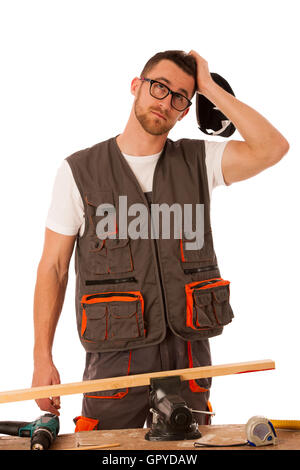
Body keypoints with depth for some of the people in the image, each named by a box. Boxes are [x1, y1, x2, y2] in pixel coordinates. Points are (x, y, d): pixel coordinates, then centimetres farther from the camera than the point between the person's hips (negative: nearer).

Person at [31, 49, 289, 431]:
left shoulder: (198, 161, 5)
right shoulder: (79, 171, 0)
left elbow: (272, 148, -11)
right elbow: (53, 268, 1)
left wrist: (210, 88, -7)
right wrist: (42, 359, -4)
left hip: (189, 356, 2)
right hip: (115, 359, -1)